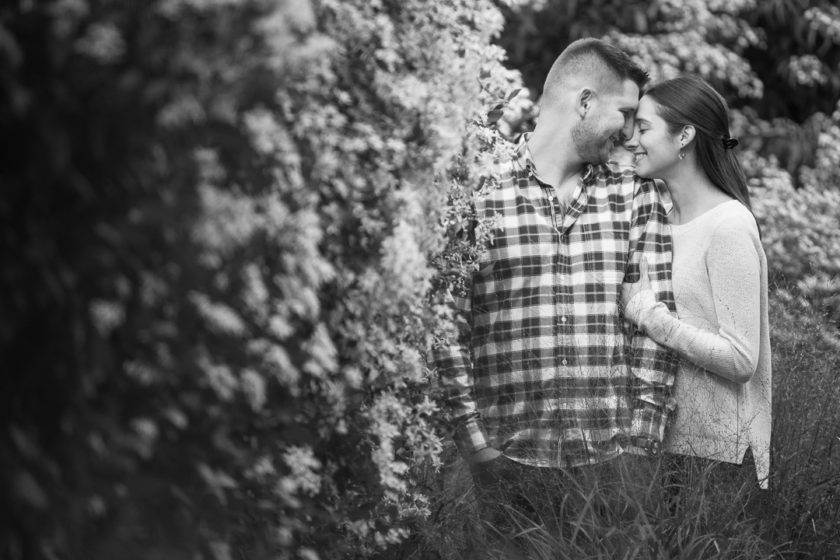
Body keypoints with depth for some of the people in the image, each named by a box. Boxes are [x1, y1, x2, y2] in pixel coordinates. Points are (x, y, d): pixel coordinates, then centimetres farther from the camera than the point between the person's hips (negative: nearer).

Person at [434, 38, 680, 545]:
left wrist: (644, 438, -5)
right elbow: (448, 325, -3)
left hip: (616, 461, 2)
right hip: (513, 460, -2)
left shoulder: (637, 196, 9)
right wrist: (476, 442, -9)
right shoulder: (479, 194, -1)